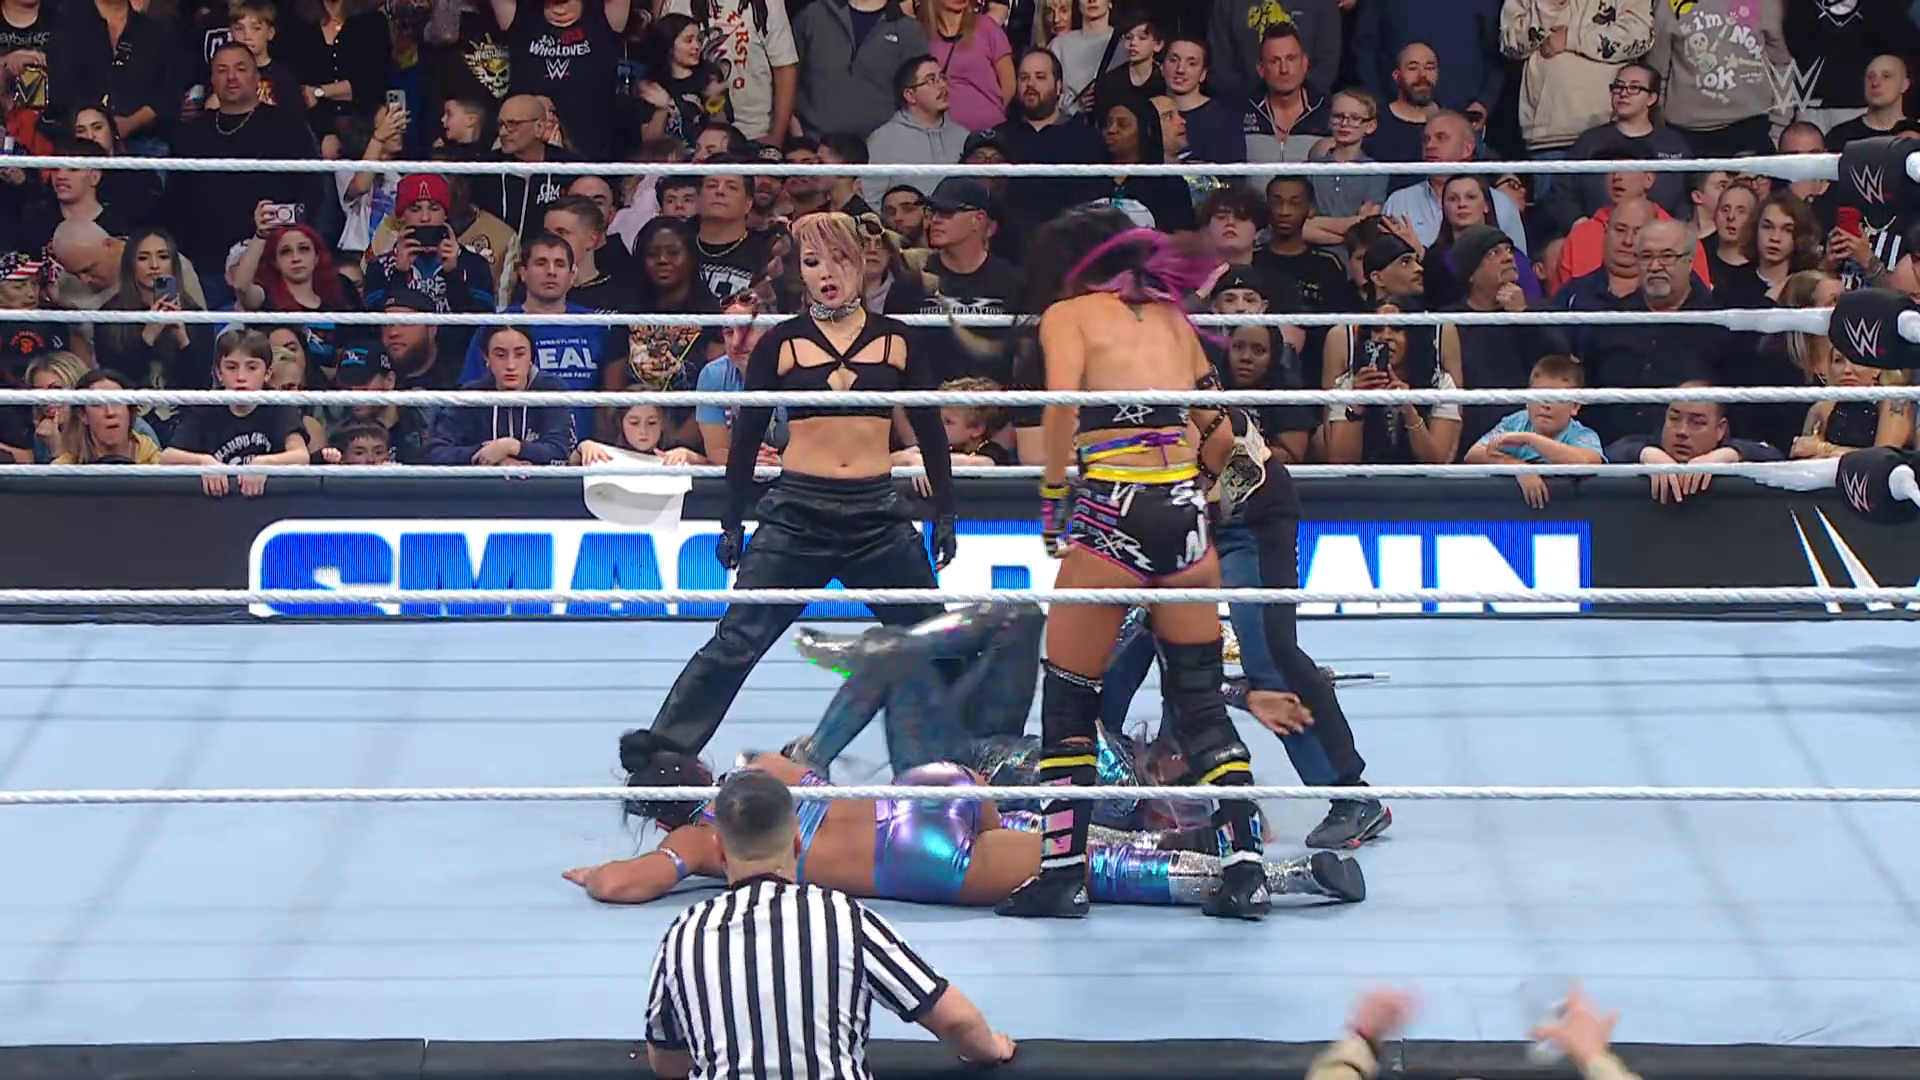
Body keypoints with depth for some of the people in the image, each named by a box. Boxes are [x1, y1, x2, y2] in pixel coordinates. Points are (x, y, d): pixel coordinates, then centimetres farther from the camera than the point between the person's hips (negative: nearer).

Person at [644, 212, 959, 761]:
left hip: (878, 514, 2)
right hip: (797, 511, -2)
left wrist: (945, 512, 9)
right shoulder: (781, 344, 2)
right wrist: (733, 522, 4)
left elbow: (930, 430, 11)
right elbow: (747, 436, 6)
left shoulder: (895, 340, 6)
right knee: (735, 644, -6)